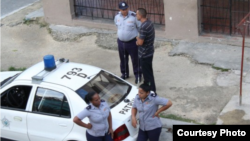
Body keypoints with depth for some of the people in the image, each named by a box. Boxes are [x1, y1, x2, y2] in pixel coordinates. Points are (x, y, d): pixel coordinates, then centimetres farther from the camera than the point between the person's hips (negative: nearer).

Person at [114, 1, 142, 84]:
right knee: (123, 59, 19)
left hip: (132, 42, -5)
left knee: (135, 60, 5)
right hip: (121, 42, 5)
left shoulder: (133, 16, -19)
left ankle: (138, 75, 20)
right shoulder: (117, 16, -3)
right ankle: (124, 74, 38)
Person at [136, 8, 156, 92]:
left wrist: (137, 41, -5)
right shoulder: (149, 23, 2)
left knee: (147, 72, 3)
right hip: (149, 51, 10)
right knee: (147, 71, 23)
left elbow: (140, 42, -26)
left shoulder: (143, 27, -28)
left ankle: (152, 91, 12)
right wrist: (139, 39, 5)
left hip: (144, 54, -10)